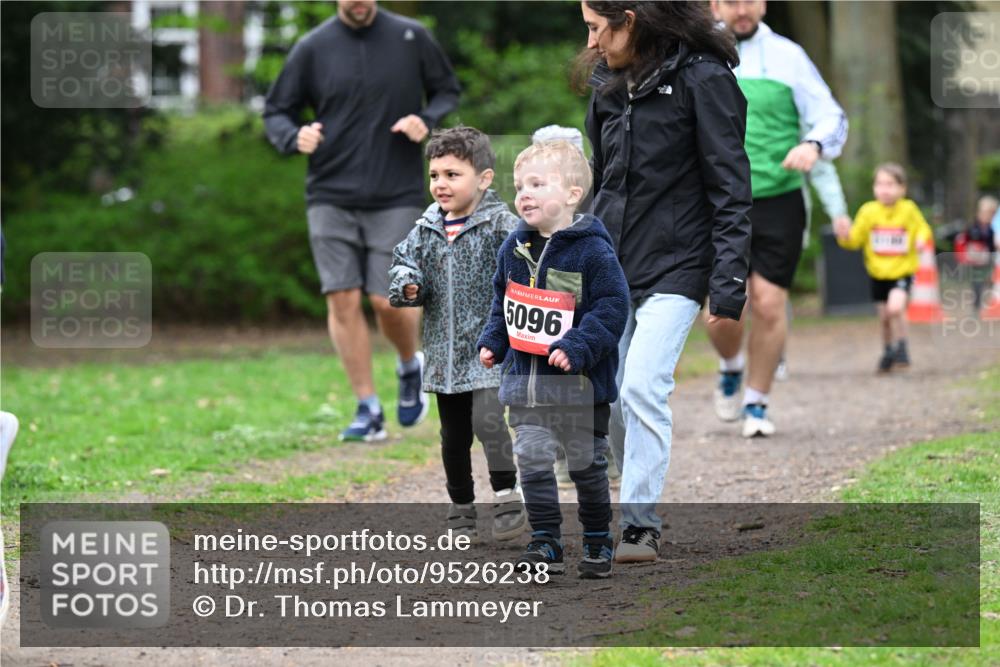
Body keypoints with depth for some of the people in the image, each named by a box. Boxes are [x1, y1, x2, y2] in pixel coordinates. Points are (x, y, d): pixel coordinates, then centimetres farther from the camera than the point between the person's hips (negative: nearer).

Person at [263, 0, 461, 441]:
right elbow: (276, 112, 9)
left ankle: (410, 368, 26)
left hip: (397, 196, -1)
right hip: (331, 196, 1)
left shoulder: (412, 38, 2)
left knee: (388, 301, -8)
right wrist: (295, 137, -14)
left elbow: (447, 92, 13)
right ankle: (368, 410, 5)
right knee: (343, 300, -5)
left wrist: (426, 121, -9)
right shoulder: (312, 49, 2)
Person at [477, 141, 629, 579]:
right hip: (526, 379, 5)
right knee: (533, 460, -2)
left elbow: (612, 308, -16)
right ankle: (545, 544, 3)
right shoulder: (514, 250, 5)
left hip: (581, 382, -5)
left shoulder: (592, 251, -14)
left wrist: (577, 347, -24)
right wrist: (492, 343, 8)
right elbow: (501, 302, 20)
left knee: (587, 465, 7)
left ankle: (598, 543, 22)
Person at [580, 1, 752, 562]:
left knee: (642, 388, -16)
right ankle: (642, 498, 21)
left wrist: (728, 280, -17)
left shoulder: (702, 78, -10)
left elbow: (730, 187, -11)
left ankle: (641, 526, -8)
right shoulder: (609, 84, 10)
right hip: (611, 268, 7)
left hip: (675, 268, -7)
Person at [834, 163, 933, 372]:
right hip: (878, 272, 3)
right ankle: (888, 351, 35)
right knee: (884, 316, 11)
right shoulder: (868, 212, -4)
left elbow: (923, 229, 7)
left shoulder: (909, 210, -8)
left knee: (896, 307, -25)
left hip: (902, 271, -3)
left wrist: (921, 240, -15)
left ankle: (902, 347, -4)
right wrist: (845, 235, -21)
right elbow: (856, 239, 1)